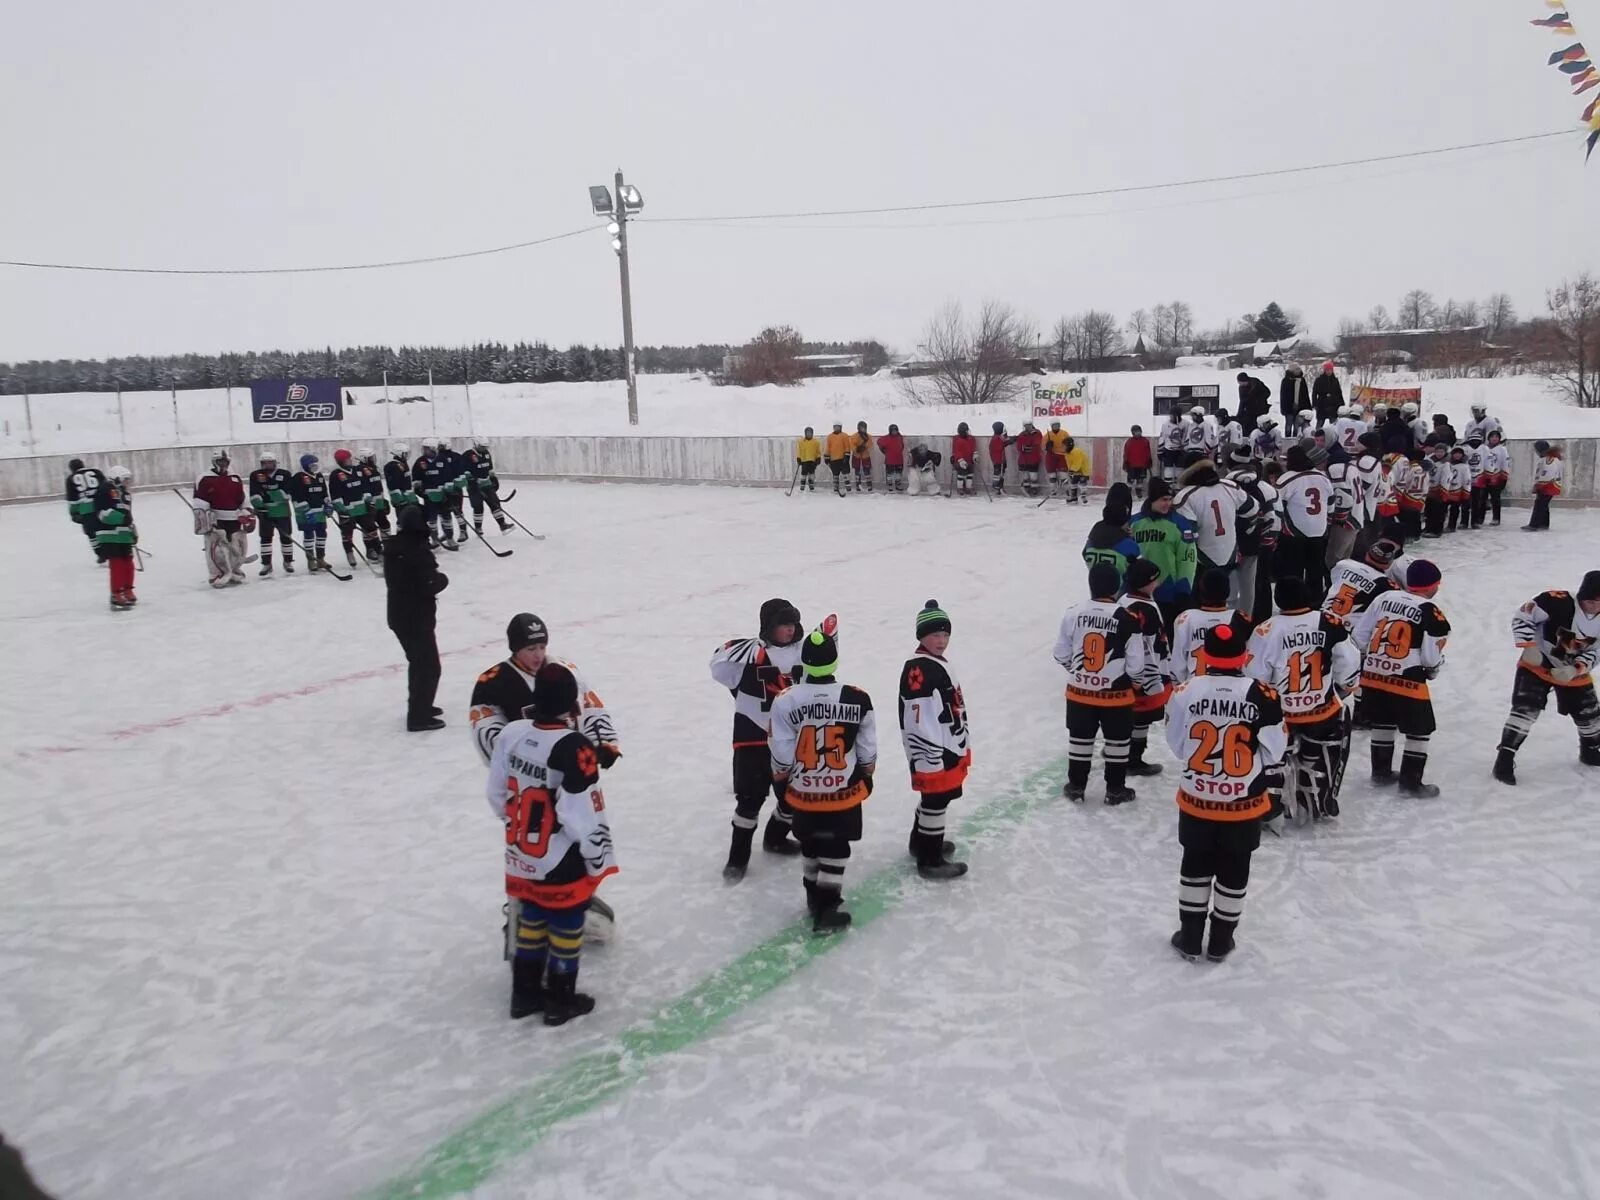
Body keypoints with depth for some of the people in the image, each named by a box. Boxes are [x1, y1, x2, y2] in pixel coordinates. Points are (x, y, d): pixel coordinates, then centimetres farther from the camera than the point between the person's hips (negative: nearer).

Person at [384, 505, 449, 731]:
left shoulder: (393, 548, 4)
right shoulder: (419, 552, -23)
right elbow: (429, 585, -24)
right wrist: (442, 578, -3)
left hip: (398, 615, 9)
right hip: (417, 618, -9)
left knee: (418, 661, 24)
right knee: (429, 666, -2)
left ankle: (419, 706, 36)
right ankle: (419, 717, -1)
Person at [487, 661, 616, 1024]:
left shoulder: (511, 734, -6)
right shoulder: (574, 749, -27)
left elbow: (497, 793, 5)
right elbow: (584, 816, -23)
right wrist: (600, 858, -9)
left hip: (522, 858, 7)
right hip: (562, 865, -6)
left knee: (531, 921, 22)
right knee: (566, 929, 11)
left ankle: (525, 994, 34)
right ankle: (560, 1001, 24)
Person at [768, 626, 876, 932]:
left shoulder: (785, 702, -15)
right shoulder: (857, 700, -12)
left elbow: (782, 756, -9)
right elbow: (867, 750, -3)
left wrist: (780, 783, 10)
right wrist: (867, 777, 15)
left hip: (804, 793, 1)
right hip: (844, 792, -1)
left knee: (810, 846, 22)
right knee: (835, 849, 11)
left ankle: (815, 896, 37)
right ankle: (826, 908, 10)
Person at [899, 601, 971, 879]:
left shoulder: (938, 662, 10)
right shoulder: (918, 669, -24)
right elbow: (918, 723, -25)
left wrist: (960, 746, 24)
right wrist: (930, 760, -23)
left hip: (948, 749, 10)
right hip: (933, 753, -10)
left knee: (936, 799, 23)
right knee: (935, 802, 0)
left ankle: (922, 842, 40)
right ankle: (930, 860, 12)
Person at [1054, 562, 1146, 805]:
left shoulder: (1074, 613, -8)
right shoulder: (1127, 618, -16)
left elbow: (1061, 654, 1)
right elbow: (1136, 664, -12)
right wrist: (1134, 678, 10)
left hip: (1079, 690, 3)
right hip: (1115, 694, -2)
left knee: (1080, 738, 15)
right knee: (1117, 740, 14)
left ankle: (1076, 786, 24)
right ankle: (1115, 789, 22)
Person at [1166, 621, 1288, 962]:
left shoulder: (1186, 692, -12)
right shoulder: (1262, 695, -15)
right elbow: (1274, 748, -5)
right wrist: (1270, 775, 15)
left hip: (1196, 799, 1)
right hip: (1244, 803, -1)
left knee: (1195, 867, 18)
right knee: (1233, 872, 16)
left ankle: (1190, 938, 26)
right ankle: (1221, 941, 27)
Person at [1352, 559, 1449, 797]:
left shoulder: (1385, 597, 3)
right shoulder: (1431, 613, -12)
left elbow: (1360, 635, 6)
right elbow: (1431, 656, -11)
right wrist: (1434, 668, 12)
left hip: (1373, 675, 6)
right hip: (1407, 682, -6)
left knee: (1383, 723, 22)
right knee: (1419, 731, 9)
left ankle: (1381, 771, 33)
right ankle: (1410, 782, 11)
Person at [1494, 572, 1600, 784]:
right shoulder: (1558, 602, -25)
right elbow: (1522, 616, -22)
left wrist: (1574, 670, -20)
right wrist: (1530, 647, -27)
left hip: (1574, 672, 6)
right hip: (1537, 666, -6)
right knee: (1525, 709, -18)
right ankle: (1505, 759, -16)